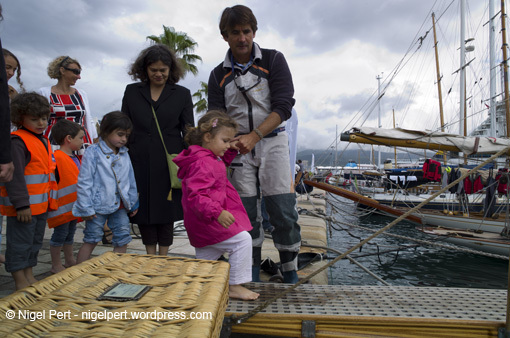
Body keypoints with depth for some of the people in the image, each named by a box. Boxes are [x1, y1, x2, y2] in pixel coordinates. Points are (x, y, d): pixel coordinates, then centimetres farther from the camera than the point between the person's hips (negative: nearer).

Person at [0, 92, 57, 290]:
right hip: (22, 207, -9)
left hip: (41, 205, 9)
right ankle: (20, 282, 14)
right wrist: (22, 204, -24)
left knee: (35, 242, 18)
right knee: (20, 243, 2)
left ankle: (29, 276, 31)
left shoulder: (43, 141, 13)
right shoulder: (17, 141, -15)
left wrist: (51, 200, 21)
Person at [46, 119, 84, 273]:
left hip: (74, 206, 9)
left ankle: (70, 260, 34)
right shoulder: (56, 158, -19)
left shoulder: (74, 158, 12)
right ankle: (56, 265, 17)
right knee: (60, 234, 3)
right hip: (62, 207, -9)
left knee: (70, 233, 19)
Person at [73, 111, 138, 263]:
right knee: (92, 239, 3)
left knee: (123, 239, 10)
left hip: (120, 205, 5)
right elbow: (84, 181, -10)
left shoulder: (124, 154, 8)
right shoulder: (93, 152, -9)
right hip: (98, 205, -5)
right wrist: (86, 208, -13)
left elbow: (130, 180, 16)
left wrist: (133, 202, 18)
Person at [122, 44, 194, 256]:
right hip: (140, 162, 2)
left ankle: (163, 258, 23)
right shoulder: (132, 91, 9)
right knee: (143, 210, 7)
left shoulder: (182, 94, 5)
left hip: (169, 163, -1)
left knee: (166, 211, 6)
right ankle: (150, 258, 24)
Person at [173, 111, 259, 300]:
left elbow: (221, 162, 32)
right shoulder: (203, 163, -24)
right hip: (206, 221, -11)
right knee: (242, 240, -10)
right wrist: (217, 212, -36)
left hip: (201, 224, 11)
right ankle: (235, 286, -2)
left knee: (206, 256, 24)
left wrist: (231, 150, 14)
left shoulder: (210, 158, 10)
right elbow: (195, 195, -31)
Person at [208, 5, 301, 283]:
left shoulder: (273, 60, 1)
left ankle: (290, 272, 14)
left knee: (283, 211, -4)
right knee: (245, 213, 3)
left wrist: (253, 136, -20)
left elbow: (283, 106, -8)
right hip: (239, 148, 2)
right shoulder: (218, 75, 9)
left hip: (272, 142, -2)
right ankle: (253, 269, 20)